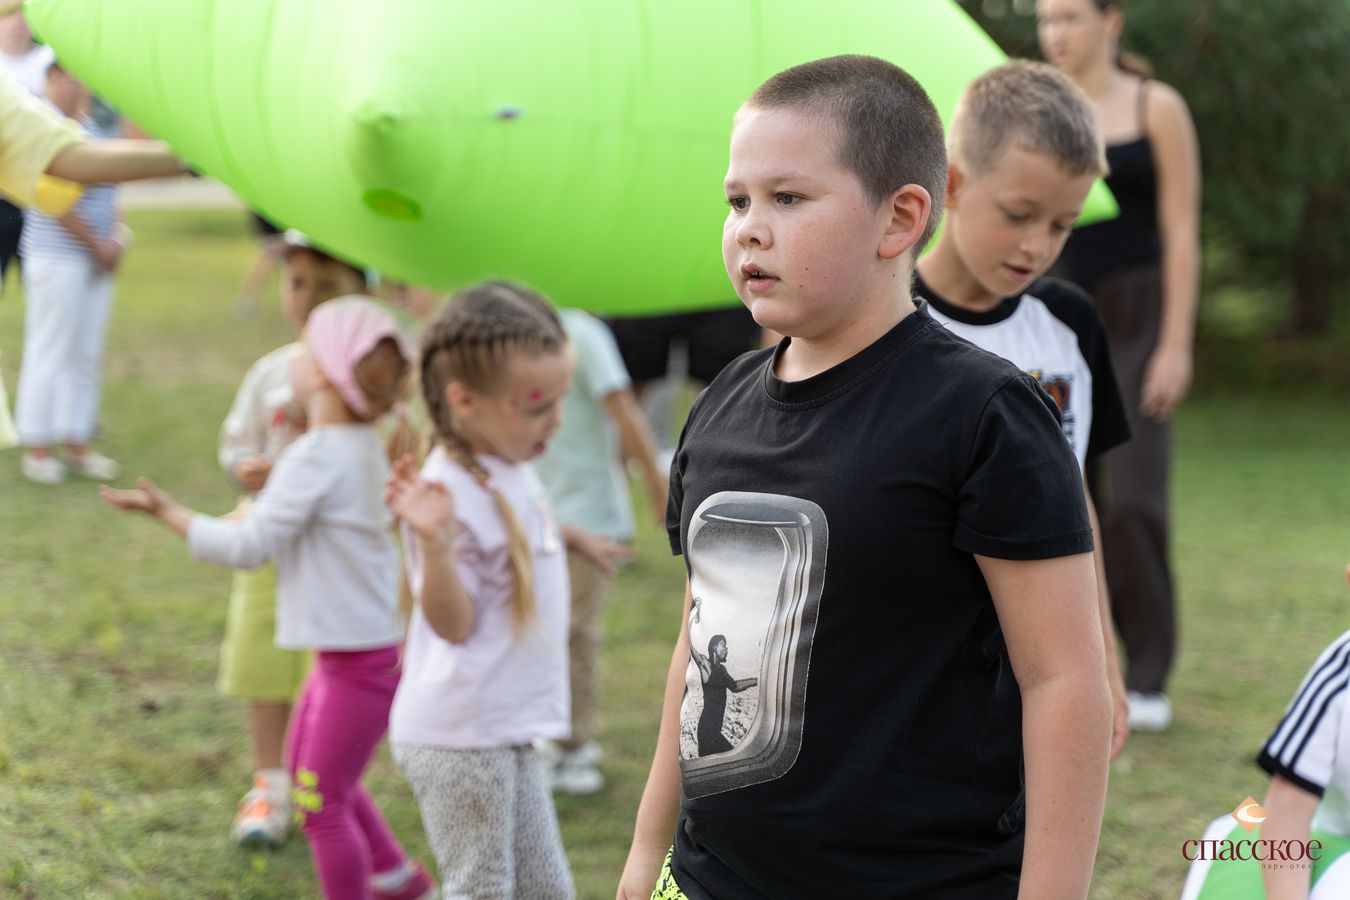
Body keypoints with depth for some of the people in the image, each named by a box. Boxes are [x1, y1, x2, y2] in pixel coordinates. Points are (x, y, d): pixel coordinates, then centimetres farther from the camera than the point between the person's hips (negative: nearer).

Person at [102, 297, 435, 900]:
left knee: (321, 805, 0)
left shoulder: (318, 455, -22)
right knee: (307, 769, 27)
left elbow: (250, 546, -22)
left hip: (364, 660, -10)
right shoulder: (362, 447, 6)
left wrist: (169, 513, -14)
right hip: (361, 643, 10)